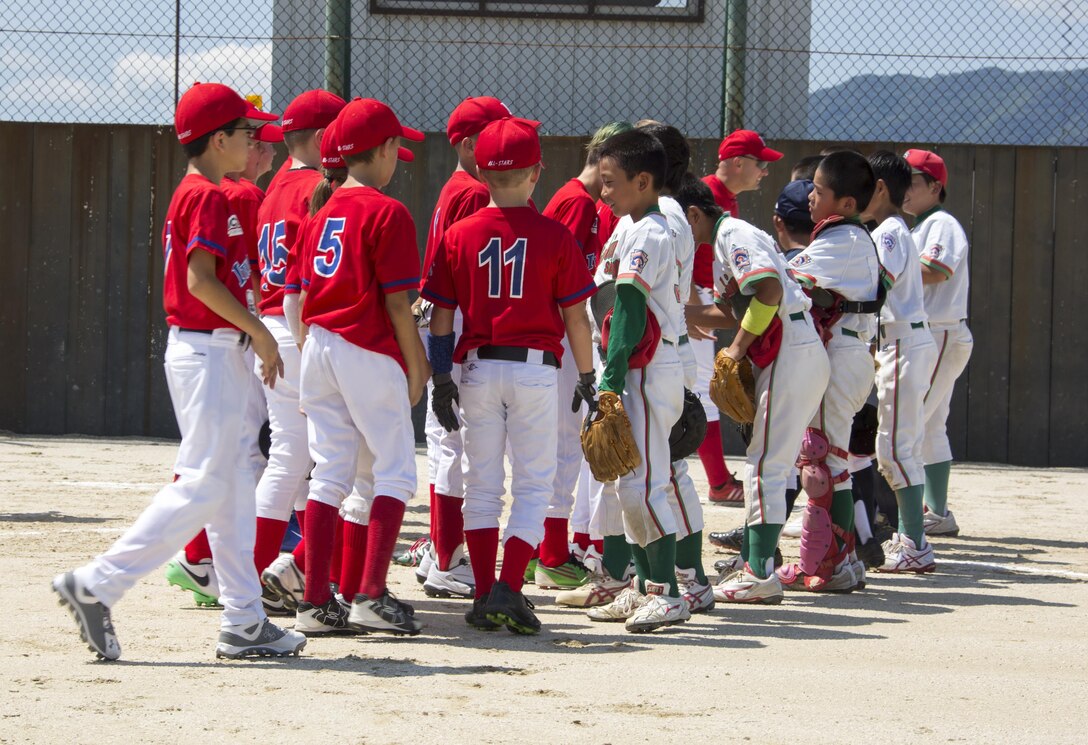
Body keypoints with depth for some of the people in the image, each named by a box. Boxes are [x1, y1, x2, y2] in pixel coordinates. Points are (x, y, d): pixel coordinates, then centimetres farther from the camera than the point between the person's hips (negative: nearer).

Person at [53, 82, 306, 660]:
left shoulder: (194, 195, 16)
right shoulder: (209, 196, -13)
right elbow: (202, 279, -22)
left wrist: (253, 338, 17)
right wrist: (258, 331, -17)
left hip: (215, 351, 11)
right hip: (208, 350, -11)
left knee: (232, 484, 9)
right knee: (204, 484, -11)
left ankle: (244, 622, 11)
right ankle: (96, 586, -10)